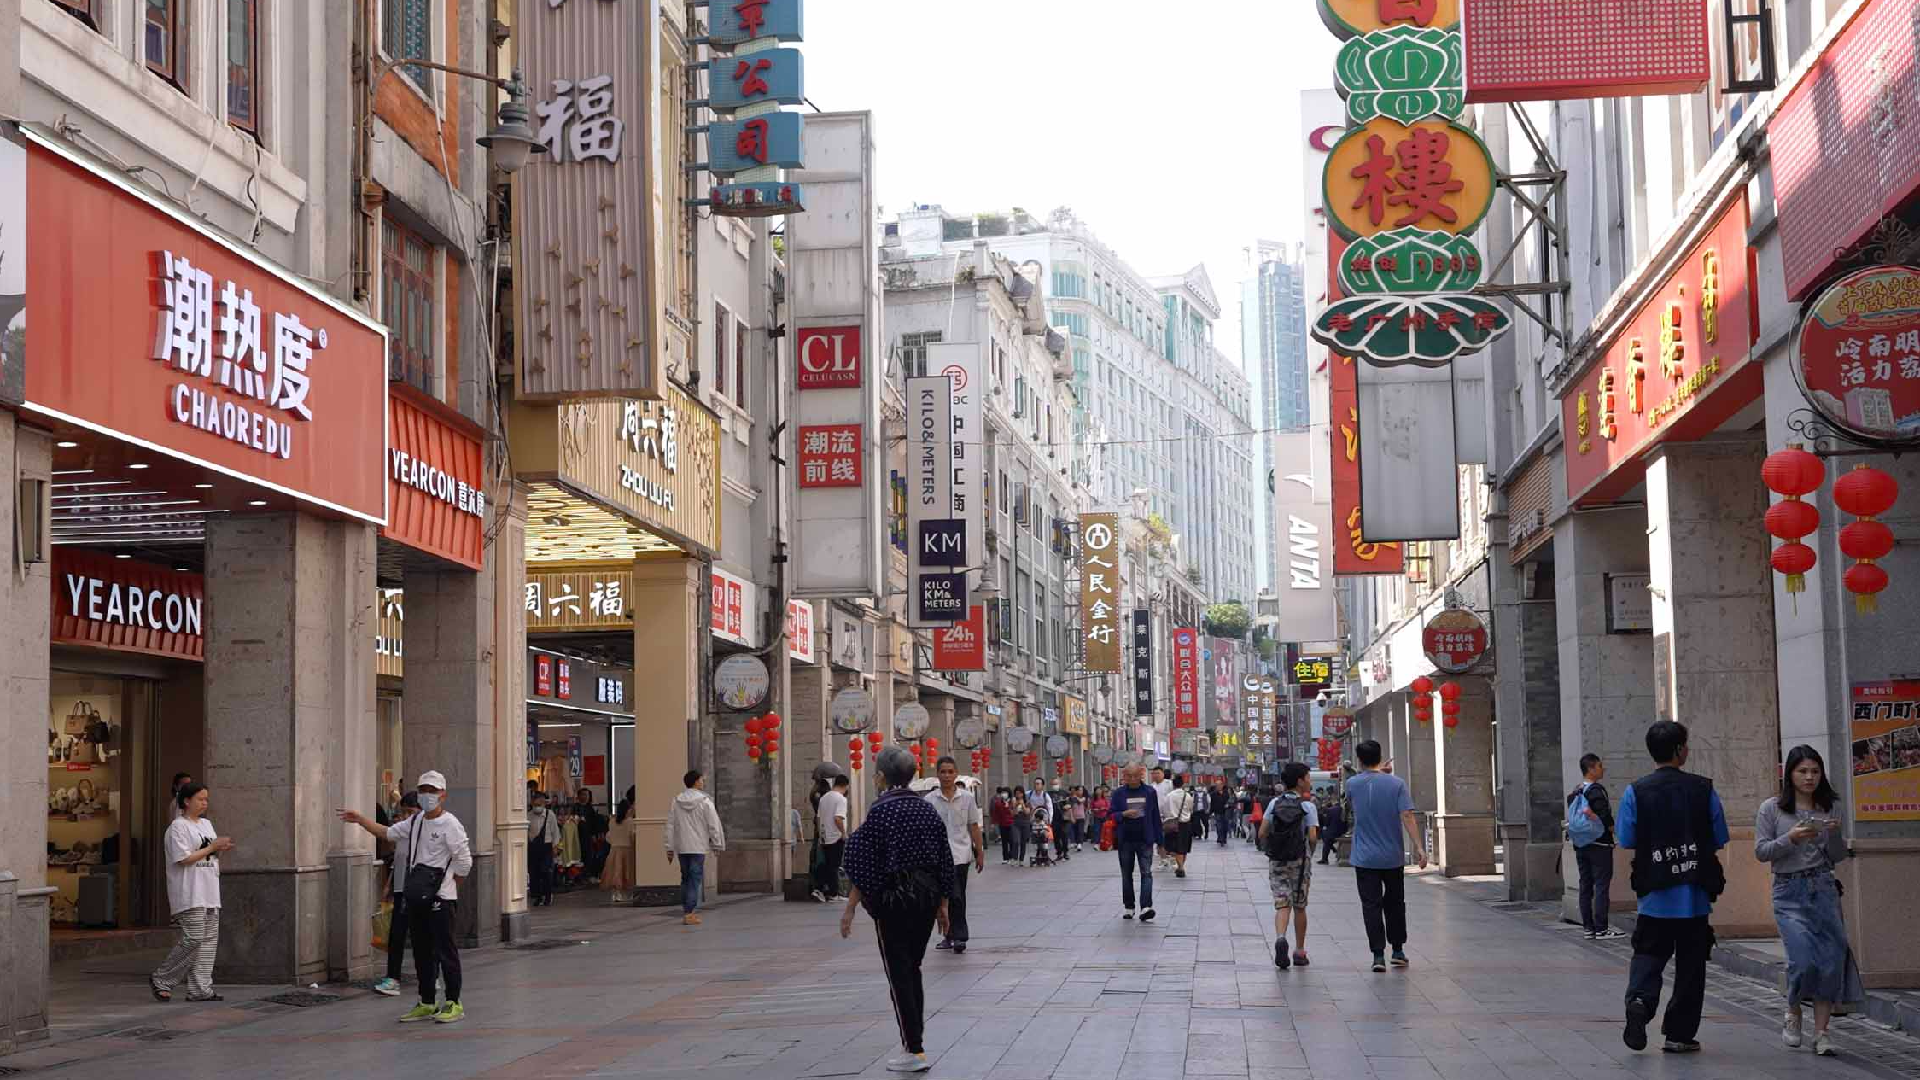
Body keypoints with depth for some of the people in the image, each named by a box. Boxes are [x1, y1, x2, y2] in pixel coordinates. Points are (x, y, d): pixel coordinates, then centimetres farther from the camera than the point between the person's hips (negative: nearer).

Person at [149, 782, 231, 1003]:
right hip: (189, 893, -9)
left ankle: (200, 989, 6)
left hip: (209, 891, 9)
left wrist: (222, 848, 2)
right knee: (194, 938, -13)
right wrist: (211, 848, -14)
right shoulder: (178, 826, -8)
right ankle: (161, 980, 2)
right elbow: (183, 859, -16)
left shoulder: (207, 824, 18)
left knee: (210, 938, 4)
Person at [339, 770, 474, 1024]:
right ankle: (426, 1004, 20)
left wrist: (448, 886, -3)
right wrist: (360, 819, 16)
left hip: (440, 899, -8)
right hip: (415, 898, 8)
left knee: (445, 951, -4)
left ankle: (453, 1004, 2)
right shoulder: (415, 822, 13)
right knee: (421, 952, 12)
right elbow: (386, 833, 24)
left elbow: (464, 862, -11)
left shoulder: (450, 824, -11)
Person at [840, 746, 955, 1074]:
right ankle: (915, 1038, 22)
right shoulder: (927, 809, 6)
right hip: (928, 896, 6)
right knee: (913, 969, 18)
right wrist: (942, 906, 17)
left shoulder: (880, 810, -12)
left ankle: (915, 1051, -3)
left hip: (893, 898, -6)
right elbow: (945, 862, 10)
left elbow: (865, 864, -14)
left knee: (899, 973, 0)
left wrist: (850, 908, -10)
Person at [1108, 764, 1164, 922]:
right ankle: (1128, 907, 21)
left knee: (1146, 873, -11)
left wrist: (1158, 840, 5)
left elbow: (1156, 817, 7)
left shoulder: (1150, 792, 4)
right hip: (1125, 840, 1)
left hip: (1145, 840, -1)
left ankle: (1146, 908, -19)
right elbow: (1112, 815, 2)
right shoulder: (1118, 793, 2)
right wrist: (1124, 814, -19)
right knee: (1126, 874, 10)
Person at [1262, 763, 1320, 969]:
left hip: (1276, 861, 2)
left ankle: (1280, 938, -28)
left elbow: (1262, 833, -1)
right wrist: (1309, 854, 5)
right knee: (1299, 906, 11)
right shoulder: (1308, 806, -6)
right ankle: (1300, 951, 17)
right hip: (1300, 861, -2)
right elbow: (1312, 836, -13)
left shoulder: (1275, 803, 2)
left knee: (1282, 904, 0)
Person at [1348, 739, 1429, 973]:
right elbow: (1407, 816, -14)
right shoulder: (1396, 784, -6)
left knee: (1371, 906, 0)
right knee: (1395, 903, 16)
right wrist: (1419, 847, -15)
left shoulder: (1353, 784, -4)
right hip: (1393, 857, 1)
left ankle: (1378, 955, -8)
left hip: (1365, 858, -1)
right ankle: (1398, 950, 22)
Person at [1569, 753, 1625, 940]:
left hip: (1580, 845, 8)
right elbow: (1604, 816, -21)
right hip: (1599, 845, -8)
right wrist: (1612, 828, -3)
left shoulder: (1575, 792, 12)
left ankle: (1588, 927, 11)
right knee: (1602, 886, -5)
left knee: (1585, 886, 9)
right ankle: (1601, 929, -7)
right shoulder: (1596, 790, -15)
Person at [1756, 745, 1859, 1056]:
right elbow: (1761, 851, -2)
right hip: (1789, 891, -3)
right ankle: (1793, 1014, 13)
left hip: (1824, 888, 3)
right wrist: (1791, 839, -16)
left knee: (1832, 960, -6)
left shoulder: (1827, 809, 11)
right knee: (1803, 959, -15)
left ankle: (1821, 1033, 3)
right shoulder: (1772, 808, 2)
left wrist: (1835, 834, -8)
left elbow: (1838, 857, 12)